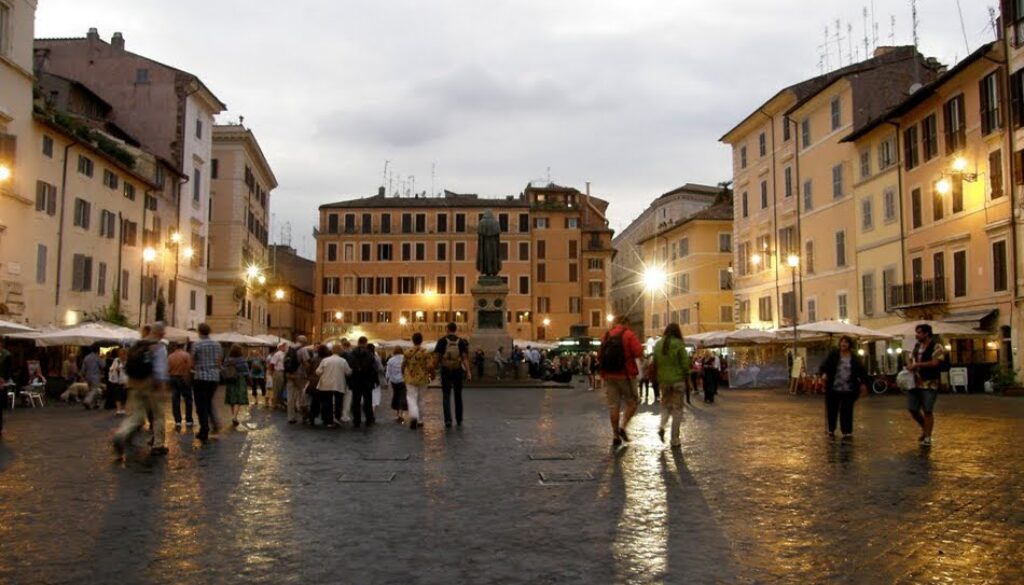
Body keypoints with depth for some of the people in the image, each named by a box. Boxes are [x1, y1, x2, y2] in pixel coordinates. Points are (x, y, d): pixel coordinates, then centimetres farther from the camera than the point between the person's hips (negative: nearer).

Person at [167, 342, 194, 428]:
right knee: (188, 400, 6)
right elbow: (189, 368, -14)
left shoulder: (170, 357, 4)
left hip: (173, 379, 3)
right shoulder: (186, 355, -7)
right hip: (184, 379, -3)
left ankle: (177, 421, 3)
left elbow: (168, 369, 1)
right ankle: (188, 421, 7)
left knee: (175, 401, 5)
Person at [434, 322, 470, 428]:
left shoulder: (441, 341, -4)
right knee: (458, 396, 14)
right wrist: (468, 372, -8)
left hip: (446, 371, -1)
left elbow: (437, 357, -5)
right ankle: (459, 420, 22)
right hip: (458, 371, 1)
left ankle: (448, 420, -13)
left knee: (446, 396, 2)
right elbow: (465, 358, -8)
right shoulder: (461, 342, -2)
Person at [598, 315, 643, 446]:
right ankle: (622, 426, -6)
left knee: (613, 405, 7)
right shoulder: (629, 334, -6)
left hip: (608, 375, 4)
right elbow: (639, 353, -15)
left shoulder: (606, 335, 7)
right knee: (632, 402, 10)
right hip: (626, 375, -4)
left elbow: (599, 356, 9)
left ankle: (615, 435, 9)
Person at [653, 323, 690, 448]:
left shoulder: (658, 344, 4)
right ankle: (675, 439, 5)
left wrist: (656, 379, 16)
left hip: (663, 381, 4)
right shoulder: (678, 344, -9)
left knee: (666, 405, 20)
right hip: (677, 380, -4)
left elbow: (655, 364, 8)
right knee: (677, 409, 4)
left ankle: (661, 426, -5)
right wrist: (687, 382, 1)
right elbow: (685, 365, -8)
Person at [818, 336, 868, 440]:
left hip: (849, 389, 0)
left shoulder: (854, 358, 4)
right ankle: (831, 431, 23)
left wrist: (863, 383, 0)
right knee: (832, 410, 7)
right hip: (833, 388, 0)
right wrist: (824, 373, -26)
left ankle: (847, 432, 10)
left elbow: (862, 371, 8)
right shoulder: (833, 354, 0)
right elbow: (825, 365, -7)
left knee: (846, 411, 2)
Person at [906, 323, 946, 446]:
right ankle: (924, 428, 30)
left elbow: (935, 363, -20)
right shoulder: (916, 346, 14)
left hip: (930, 384, -7)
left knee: (927, 411, -4)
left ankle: (927, 437, 6)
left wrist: (917, 364, -17)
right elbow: (911, 360, 21)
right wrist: (910, 366, -3)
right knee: (912, 409, 8)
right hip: (916, 383, 7)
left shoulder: (936, 347, -9)